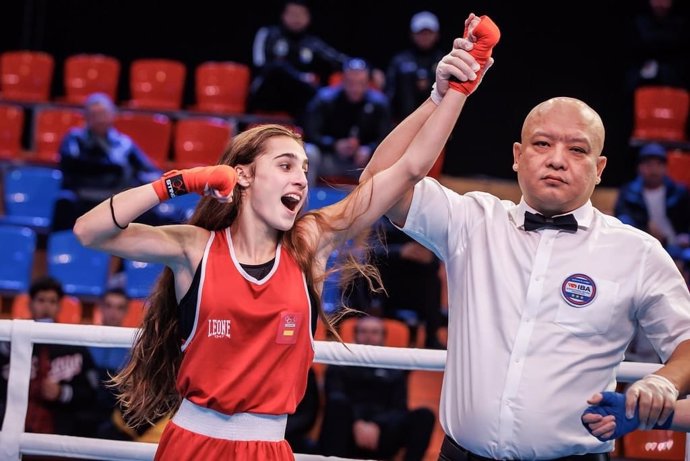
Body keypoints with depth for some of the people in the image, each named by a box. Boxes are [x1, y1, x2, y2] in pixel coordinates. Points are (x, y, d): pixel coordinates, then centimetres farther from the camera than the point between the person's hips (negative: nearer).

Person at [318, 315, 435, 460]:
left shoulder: (394, 372, 22)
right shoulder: (339, 366, 17)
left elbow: (399, 410, 7)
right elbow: (334, 399, -3)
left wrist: (376, 426, -15)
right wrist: (357, 424, -22)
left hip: (380, 438, 2)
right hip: (345, 439, -2)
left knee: (424, 415, -21)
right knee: (338, 403, -33)